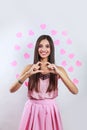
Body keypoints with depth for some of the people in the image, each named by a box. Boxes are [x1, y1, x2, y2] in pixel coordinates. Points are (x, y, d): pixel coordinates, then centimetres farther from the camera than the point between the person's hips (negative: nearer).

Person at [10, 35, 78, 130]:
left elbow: (75, 91, -12)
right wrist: (27, 74, -24)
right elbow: (12, 90, -10)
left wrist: (59, 73, -23)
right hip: (32, 109, 0)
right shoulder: (30, 68, -3)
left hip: (50, 110, 0)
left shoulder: (58, 69, -2)